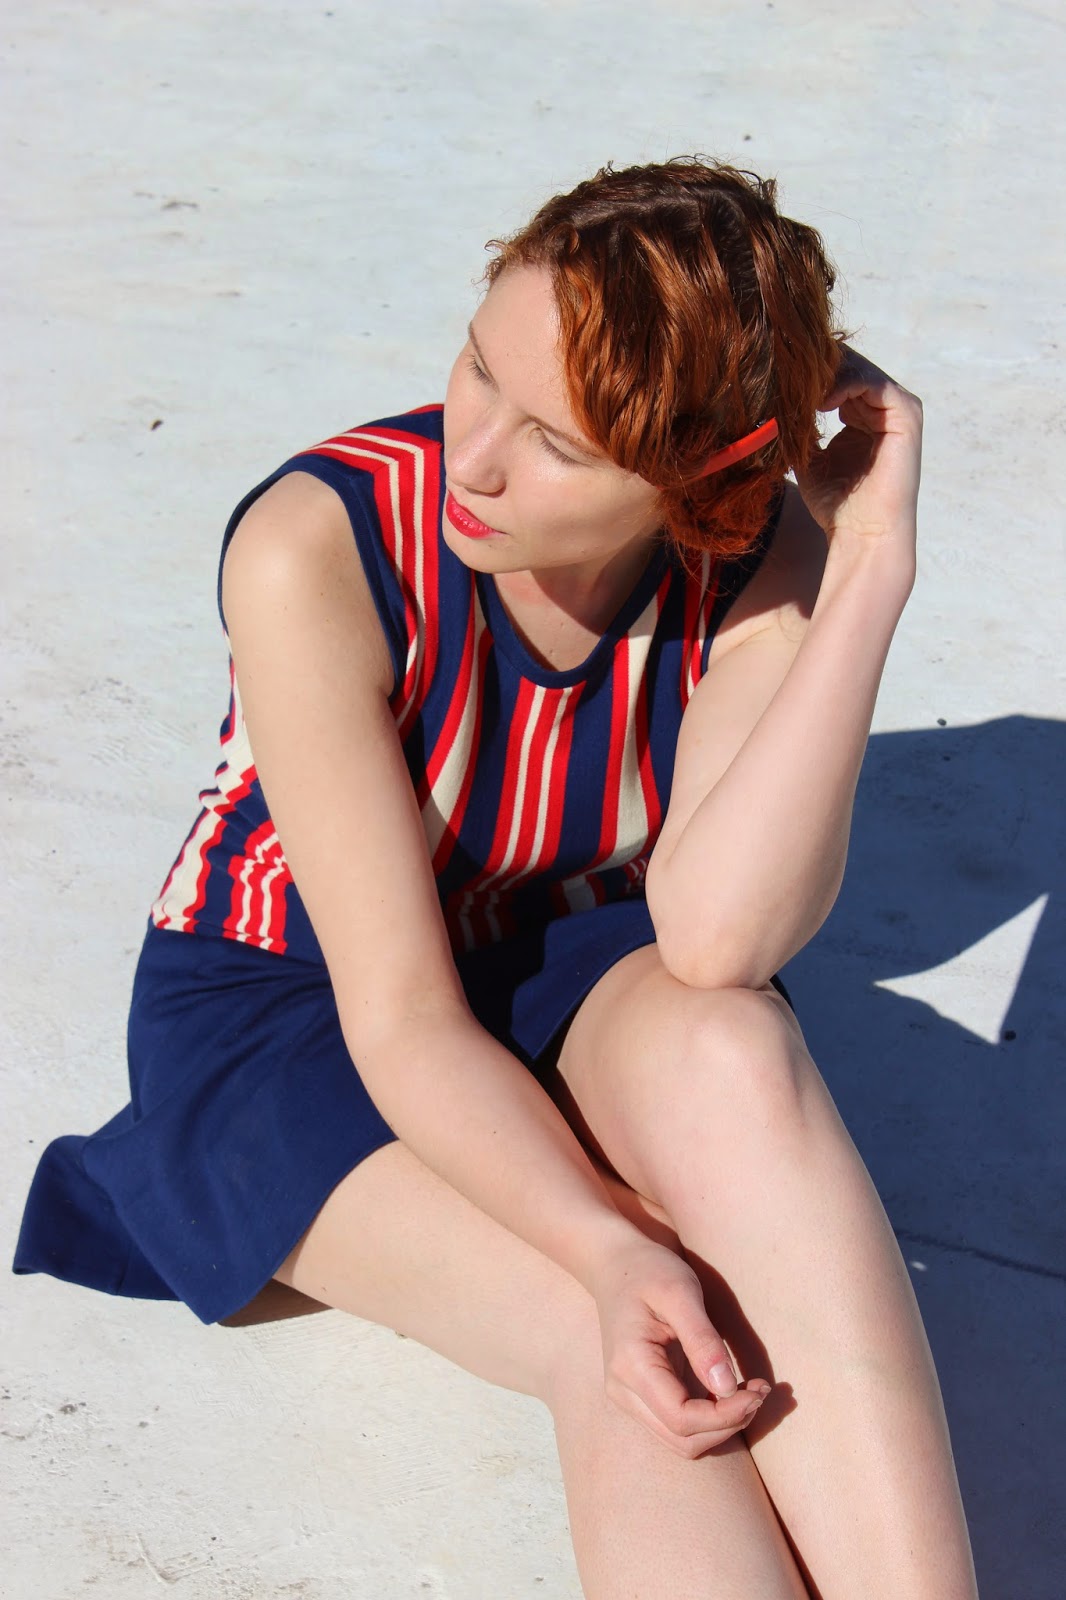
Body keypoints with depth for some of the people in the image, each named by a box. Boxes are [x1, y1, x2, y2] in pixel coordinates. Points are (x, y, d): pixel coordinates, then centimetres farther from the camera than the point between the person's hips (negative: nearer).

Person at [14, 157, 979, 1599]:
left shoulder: (758, 556, -18)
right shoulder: (316, 547, -27)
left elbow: (716, 940, -32)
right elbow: (399, 1022, -27)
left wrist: (874, 572, -35)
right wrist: (612, 1257, -42)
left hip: (562, 974, 3)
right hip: (289, 1010, -2)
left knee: (732, 1056, -34)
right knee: (631, 1353, -30)